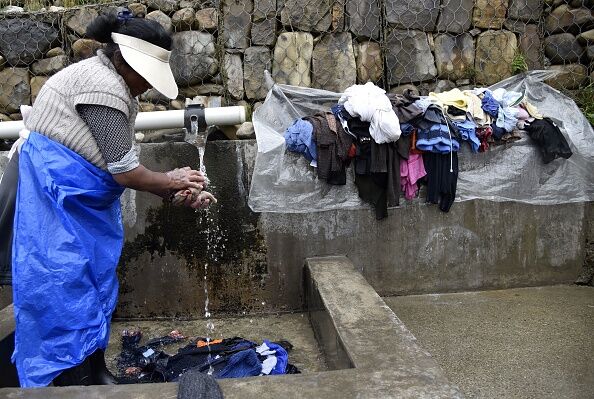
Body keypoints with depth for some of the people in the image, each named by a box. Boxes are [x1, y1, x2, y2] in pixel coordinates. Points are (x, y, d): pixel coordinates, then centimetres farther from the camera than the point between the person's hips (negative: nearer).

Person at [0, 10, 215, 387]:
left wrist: (176, 194, -1)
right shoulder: (103, 86, -20)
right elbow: (125, 173, -19)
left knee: (95, 282, 13)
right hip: (54, 197, -10)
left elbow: (121, 166, 7)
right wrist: (170, 181, -3)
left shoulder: (113, 85, 11)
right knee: (67, 286, -4)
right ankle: (77, 380, 8)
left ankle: (95, 371, 26)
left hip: (80, 200, 10)